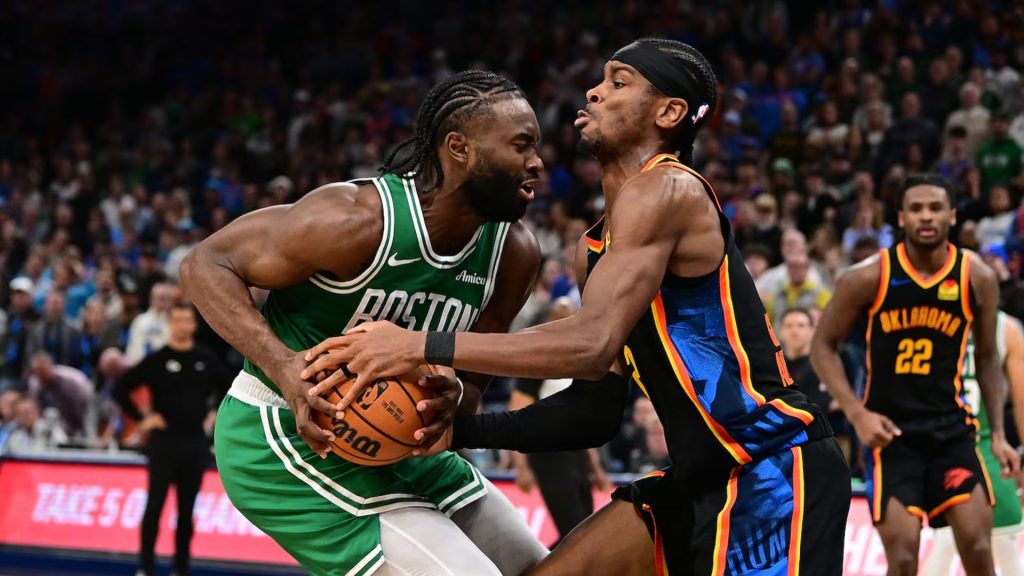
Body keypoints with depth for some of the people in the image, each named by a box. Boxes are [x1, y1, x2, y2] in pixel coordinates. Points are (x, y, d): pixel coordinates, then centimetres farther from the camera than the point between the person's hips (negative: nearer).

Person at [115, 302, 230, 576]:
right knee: (155, 505, -4)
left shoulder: (206, 360, 7)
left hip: (196, 442, 3)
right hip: (164, 440, -3)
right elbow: (121, 389, -3)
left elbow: (229, 388, 21)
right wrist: (141, 419, -6)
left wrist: (215, 414, 10)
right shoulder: (156, 360, -3)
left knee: (186, 508, 7)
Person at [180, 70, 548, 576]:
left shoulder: (514, 252, -4)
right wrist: (283, 365, -34)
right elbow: (205, 264, -19)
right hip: (286, 439, -9)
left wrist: (455, 398, -20)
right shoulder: (360, 218, -24)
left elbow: (472, 380, 6)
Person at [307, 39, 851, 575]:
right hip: (705, 474, 9)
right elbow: (596, 410, 15)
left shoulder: (666, 190, -15)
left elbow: (592, 345, -27)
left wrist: (422, 347, -27)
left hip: (775, 471, -9)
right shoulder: (596, 249, 14)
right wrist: (462, 429, 3)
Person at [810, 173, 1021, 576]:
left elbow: (986, 358, 11)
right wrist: (857, 414, -12)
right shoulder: (868, 278, -10)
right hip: (888, 429, -2)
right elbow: (823, 346, 0)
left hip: (951, 427, 2)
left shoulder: (977, 279, -2)